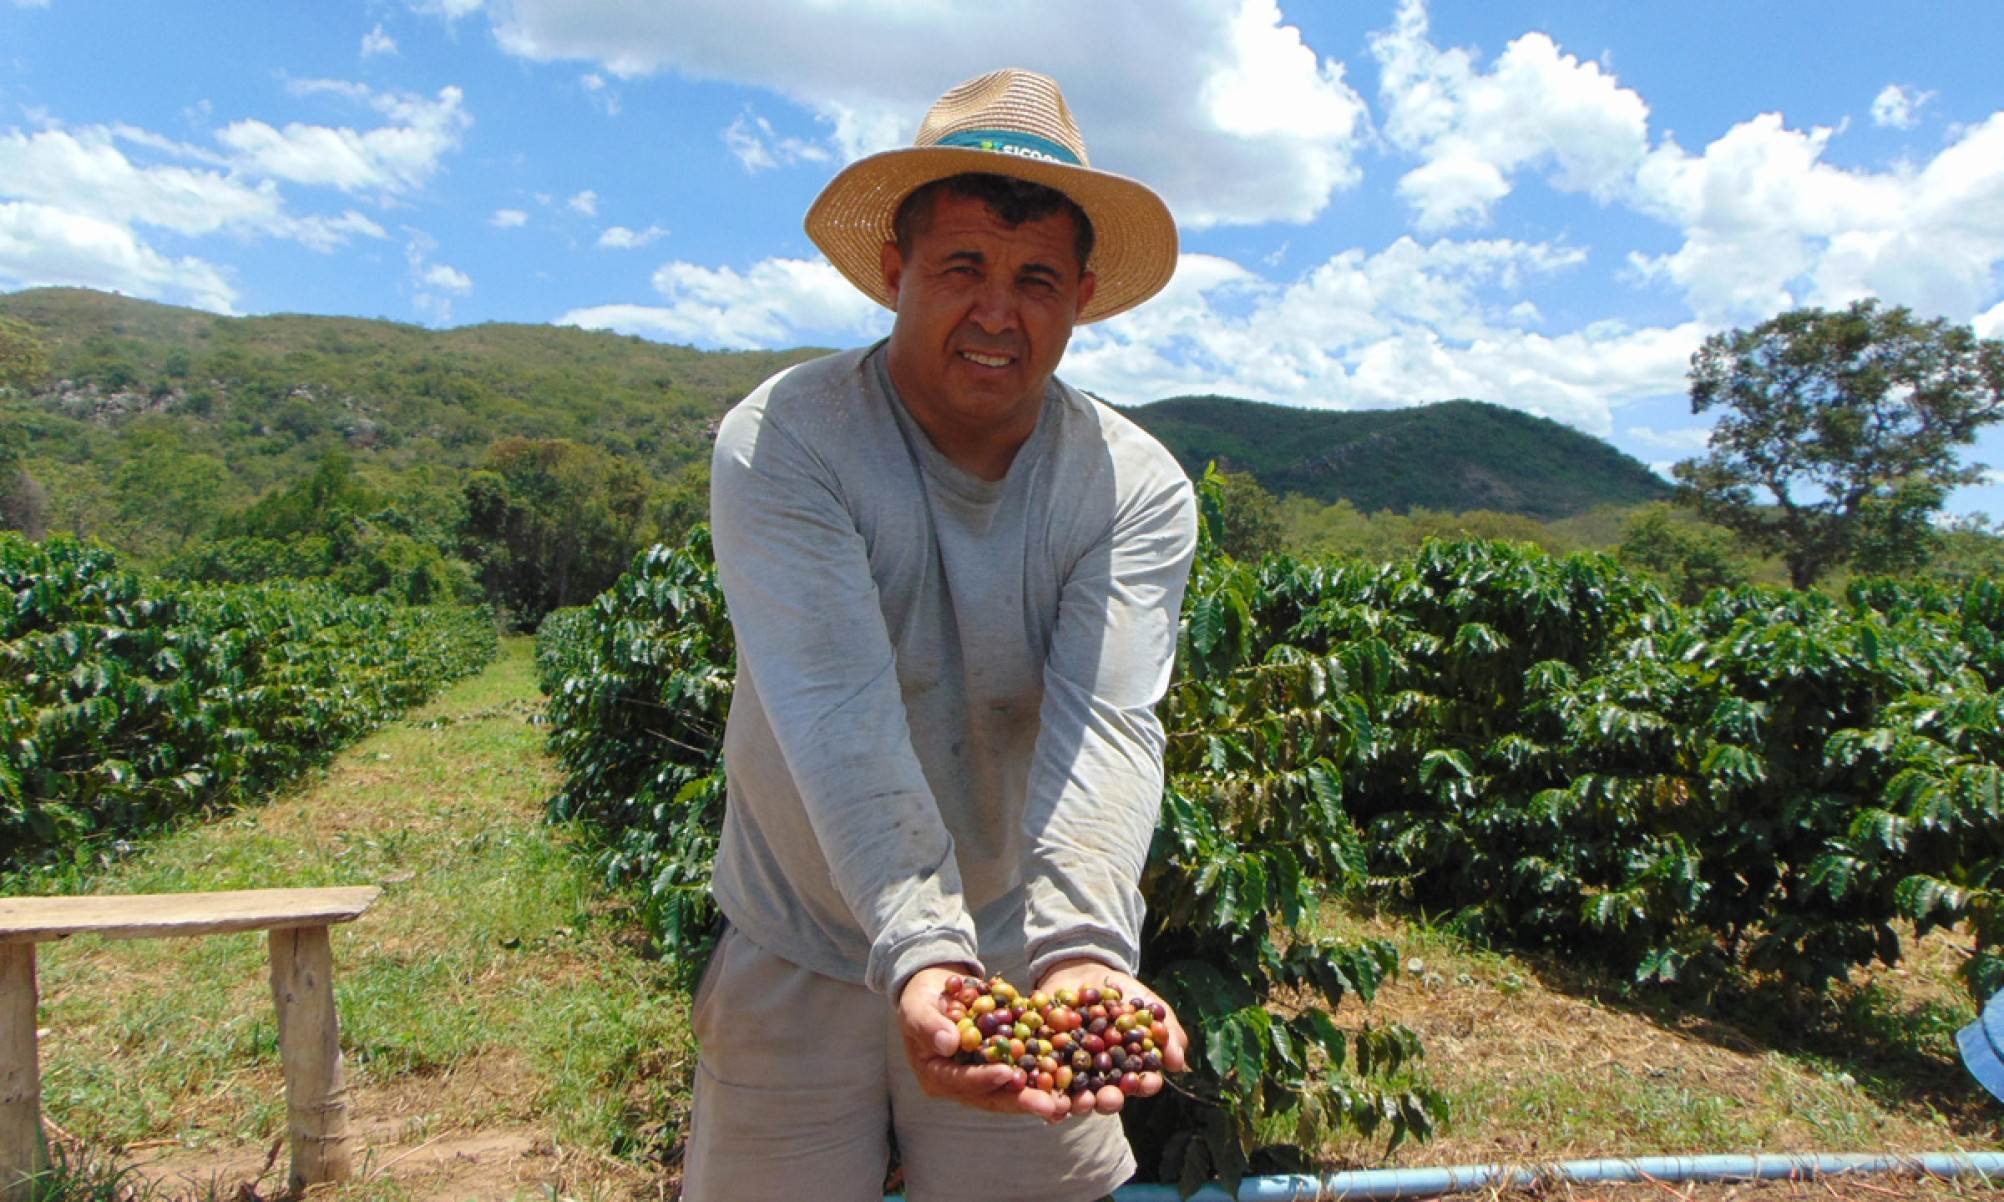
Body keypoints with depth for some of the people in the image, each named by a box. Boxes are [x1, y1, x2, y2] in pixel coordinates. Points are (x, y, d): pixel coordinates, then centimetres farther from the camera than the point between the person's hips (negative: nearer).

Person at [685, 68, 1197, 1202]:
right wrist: (922, 955, -40)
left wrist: (1083, 950, -38)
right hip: (802, 964, -1)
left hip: (1020, 959, 2)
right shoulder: (782, 444, -17)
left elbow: (1106, 727, -23)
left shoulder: (1140, 489, -10)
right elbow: (841, 717, -29)